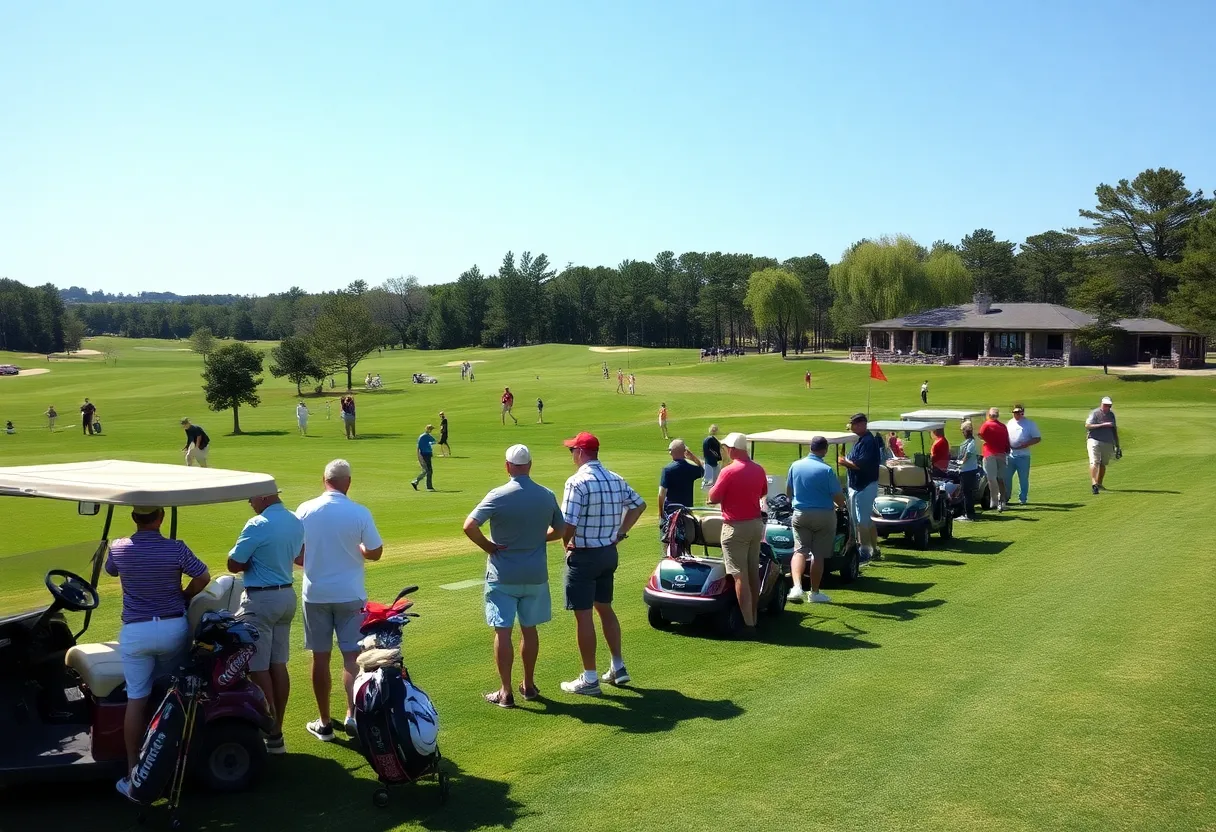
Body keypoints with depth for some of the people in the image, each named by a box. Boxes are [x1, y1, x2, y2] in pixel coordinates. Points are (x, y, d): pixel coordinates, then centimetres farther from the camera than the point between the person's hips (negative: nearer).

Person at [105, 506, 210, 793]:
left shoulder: (118, 548, -5)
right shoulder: (176, 549, -10)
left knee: (137, 700, 3)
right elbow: (203, 577, -4)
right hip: (173, 627, 0)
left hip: (135, 631, 0)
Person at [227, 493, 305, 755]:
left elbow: (234, 564, -14)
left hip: (261, 600, -8)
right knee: (278, 664, 12)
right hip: (287, 596, 8)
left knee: (259, 668, -2)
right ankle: (277, 732, 17)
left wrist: (253, 560, 2)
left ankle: (271, 735, 1)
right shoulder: (296, 522, 7)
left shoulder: (258, 525, -19)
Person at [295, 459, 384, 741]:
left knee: (320, 657, 8)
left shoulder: (305, 510, -7)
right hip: (350, 594, -1)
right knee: (352, 655, 8)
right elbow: (375, 552, -4)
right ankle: (352, 714, -1)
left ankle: (324, 723, 14)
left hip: (315, 593, 1)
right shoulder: (359, 513, -11)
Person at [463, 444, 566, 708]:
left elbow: (469, 527, -20)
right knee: (529, 629, 16)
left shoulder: (498, 496, -14)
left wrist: (488, 546, -7)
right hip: (535, 574, 4)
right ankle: (529, 685, 27)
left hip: (503, 575, -4)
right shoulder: (547, 496, -1)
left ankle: (506, 692, 7)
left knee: (503, 632, 3)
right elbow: (559, 529, 11)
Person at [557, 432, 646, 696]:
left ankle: (589, 679, 7)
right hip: (609, 552, 8)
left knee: (583, 615, 1)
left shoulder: (578, 482, -19)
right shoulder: (616, 479, 5)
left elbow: (568, 525, -24)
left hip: (584, 556, -8)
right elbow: (639, 505, 16)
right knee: (605, 608, 21)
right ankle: (617, 667, 27)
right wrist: (620, 532, 16)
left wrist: (567, 544, -3)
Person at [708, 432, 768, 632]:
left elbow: (713, 498, -12)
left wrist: (715, 486, 7)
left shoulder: (729, 471, -17)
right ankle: (753, 618, 25)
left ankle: (747, 623, -7)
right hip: (756, 524, 7)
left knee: (739, 576, -5)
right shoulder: (758, 470, 4)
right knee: (754, 574, 16)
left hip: (735, 527, -7)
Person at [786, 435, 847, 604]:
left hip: (800, 514, 3)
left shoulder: (795, 466, -2)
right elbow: (839, 498, -12)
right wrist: (841, 505, 12)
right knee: (819, 554, 7)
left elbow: (788, 492, 10)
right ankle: (815, 593, 14)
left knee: (800, 550, 4)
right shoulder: (826, 470, -15)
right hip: (824, 515, -3)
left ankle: (797, 586, -17)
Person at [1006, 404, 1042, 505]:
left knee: (1023, 479, 3)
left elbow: (1038, 438, -2)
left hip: (1023, 456, -4)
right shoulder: (1009, 423, 13)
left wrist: (1025, 444, -17)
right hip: (1010, 455, 4)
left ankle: (1022, 499, 12)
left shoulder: (1030, 424, -1)